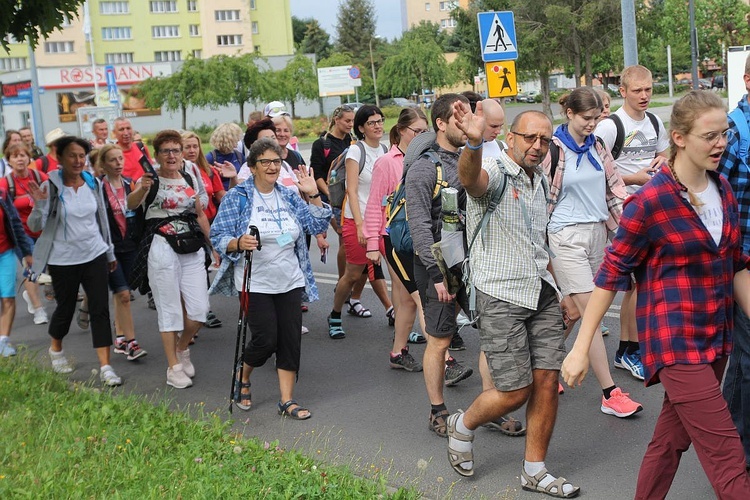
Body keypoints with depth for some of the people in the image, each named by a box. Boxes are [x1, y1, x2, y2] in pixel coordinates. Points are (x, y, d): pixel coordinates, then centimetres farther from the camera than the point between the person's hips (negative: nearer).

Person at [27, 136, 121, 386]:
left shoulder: (94, 183, 1)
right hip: (63, 260, -2)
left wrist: (110, 252, 15)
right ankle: (56, 349, 42)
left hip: (95, 255, 3)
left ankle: (105, 366, -1)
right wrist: (40, 205, -31)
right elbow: (34, 226, -11)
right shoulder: (50, 187, -10)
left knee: (100, 309, -4)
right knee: (65, 308, 11)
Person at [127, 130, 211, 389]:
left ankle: (182, 348, 28)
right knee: (170, 309, 0)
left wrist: (212, 244, 16)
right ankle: (174, 368, 11)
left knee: (199, 310, 0)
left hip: (192, 250, 4)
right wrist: (141, 189, -43)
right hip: (162, 249, -4)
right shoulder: (150, 180, -3)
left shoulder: (190, 178, 12)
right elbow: (131, 204, -22)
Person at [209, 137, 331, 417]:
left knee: (290, 340, 2)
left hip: (290, 283, 5)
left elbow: (317, 226, 8)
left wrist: (313, 195, -4)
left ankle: (287, 400, 13)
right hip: (255, 284, -5)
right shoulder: (237, 197, -5)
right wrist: (239, 243, -29)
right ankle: (242, 379, 23)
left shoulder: (288, 197, 10)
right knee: (266, 339, -8)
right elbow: (218, 237, -9)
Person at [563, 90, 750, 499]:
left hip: (716, 335, 7)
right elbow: (612, 273, -11)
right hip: (675, 340, -7)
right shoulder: (650, 201, -15)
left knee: (672, 437, 18)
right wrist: (581, 348, -11)